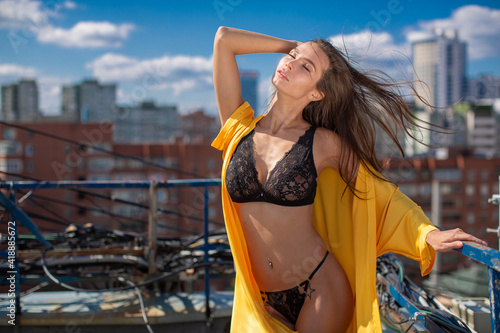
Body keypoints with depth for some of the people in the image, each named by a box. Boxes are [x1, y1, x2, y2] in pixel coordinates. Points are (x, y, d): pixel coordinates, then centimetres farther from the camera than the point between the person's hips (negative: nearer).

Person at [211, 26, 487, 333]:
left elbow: (380, 191, 6)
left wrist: (428, 232, -9)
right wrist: (291, 45, 5)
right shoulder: (240, 128, 1)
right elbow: (224, 38, -2)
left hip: (318, 293, -2)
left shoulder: (324, 143, -5)